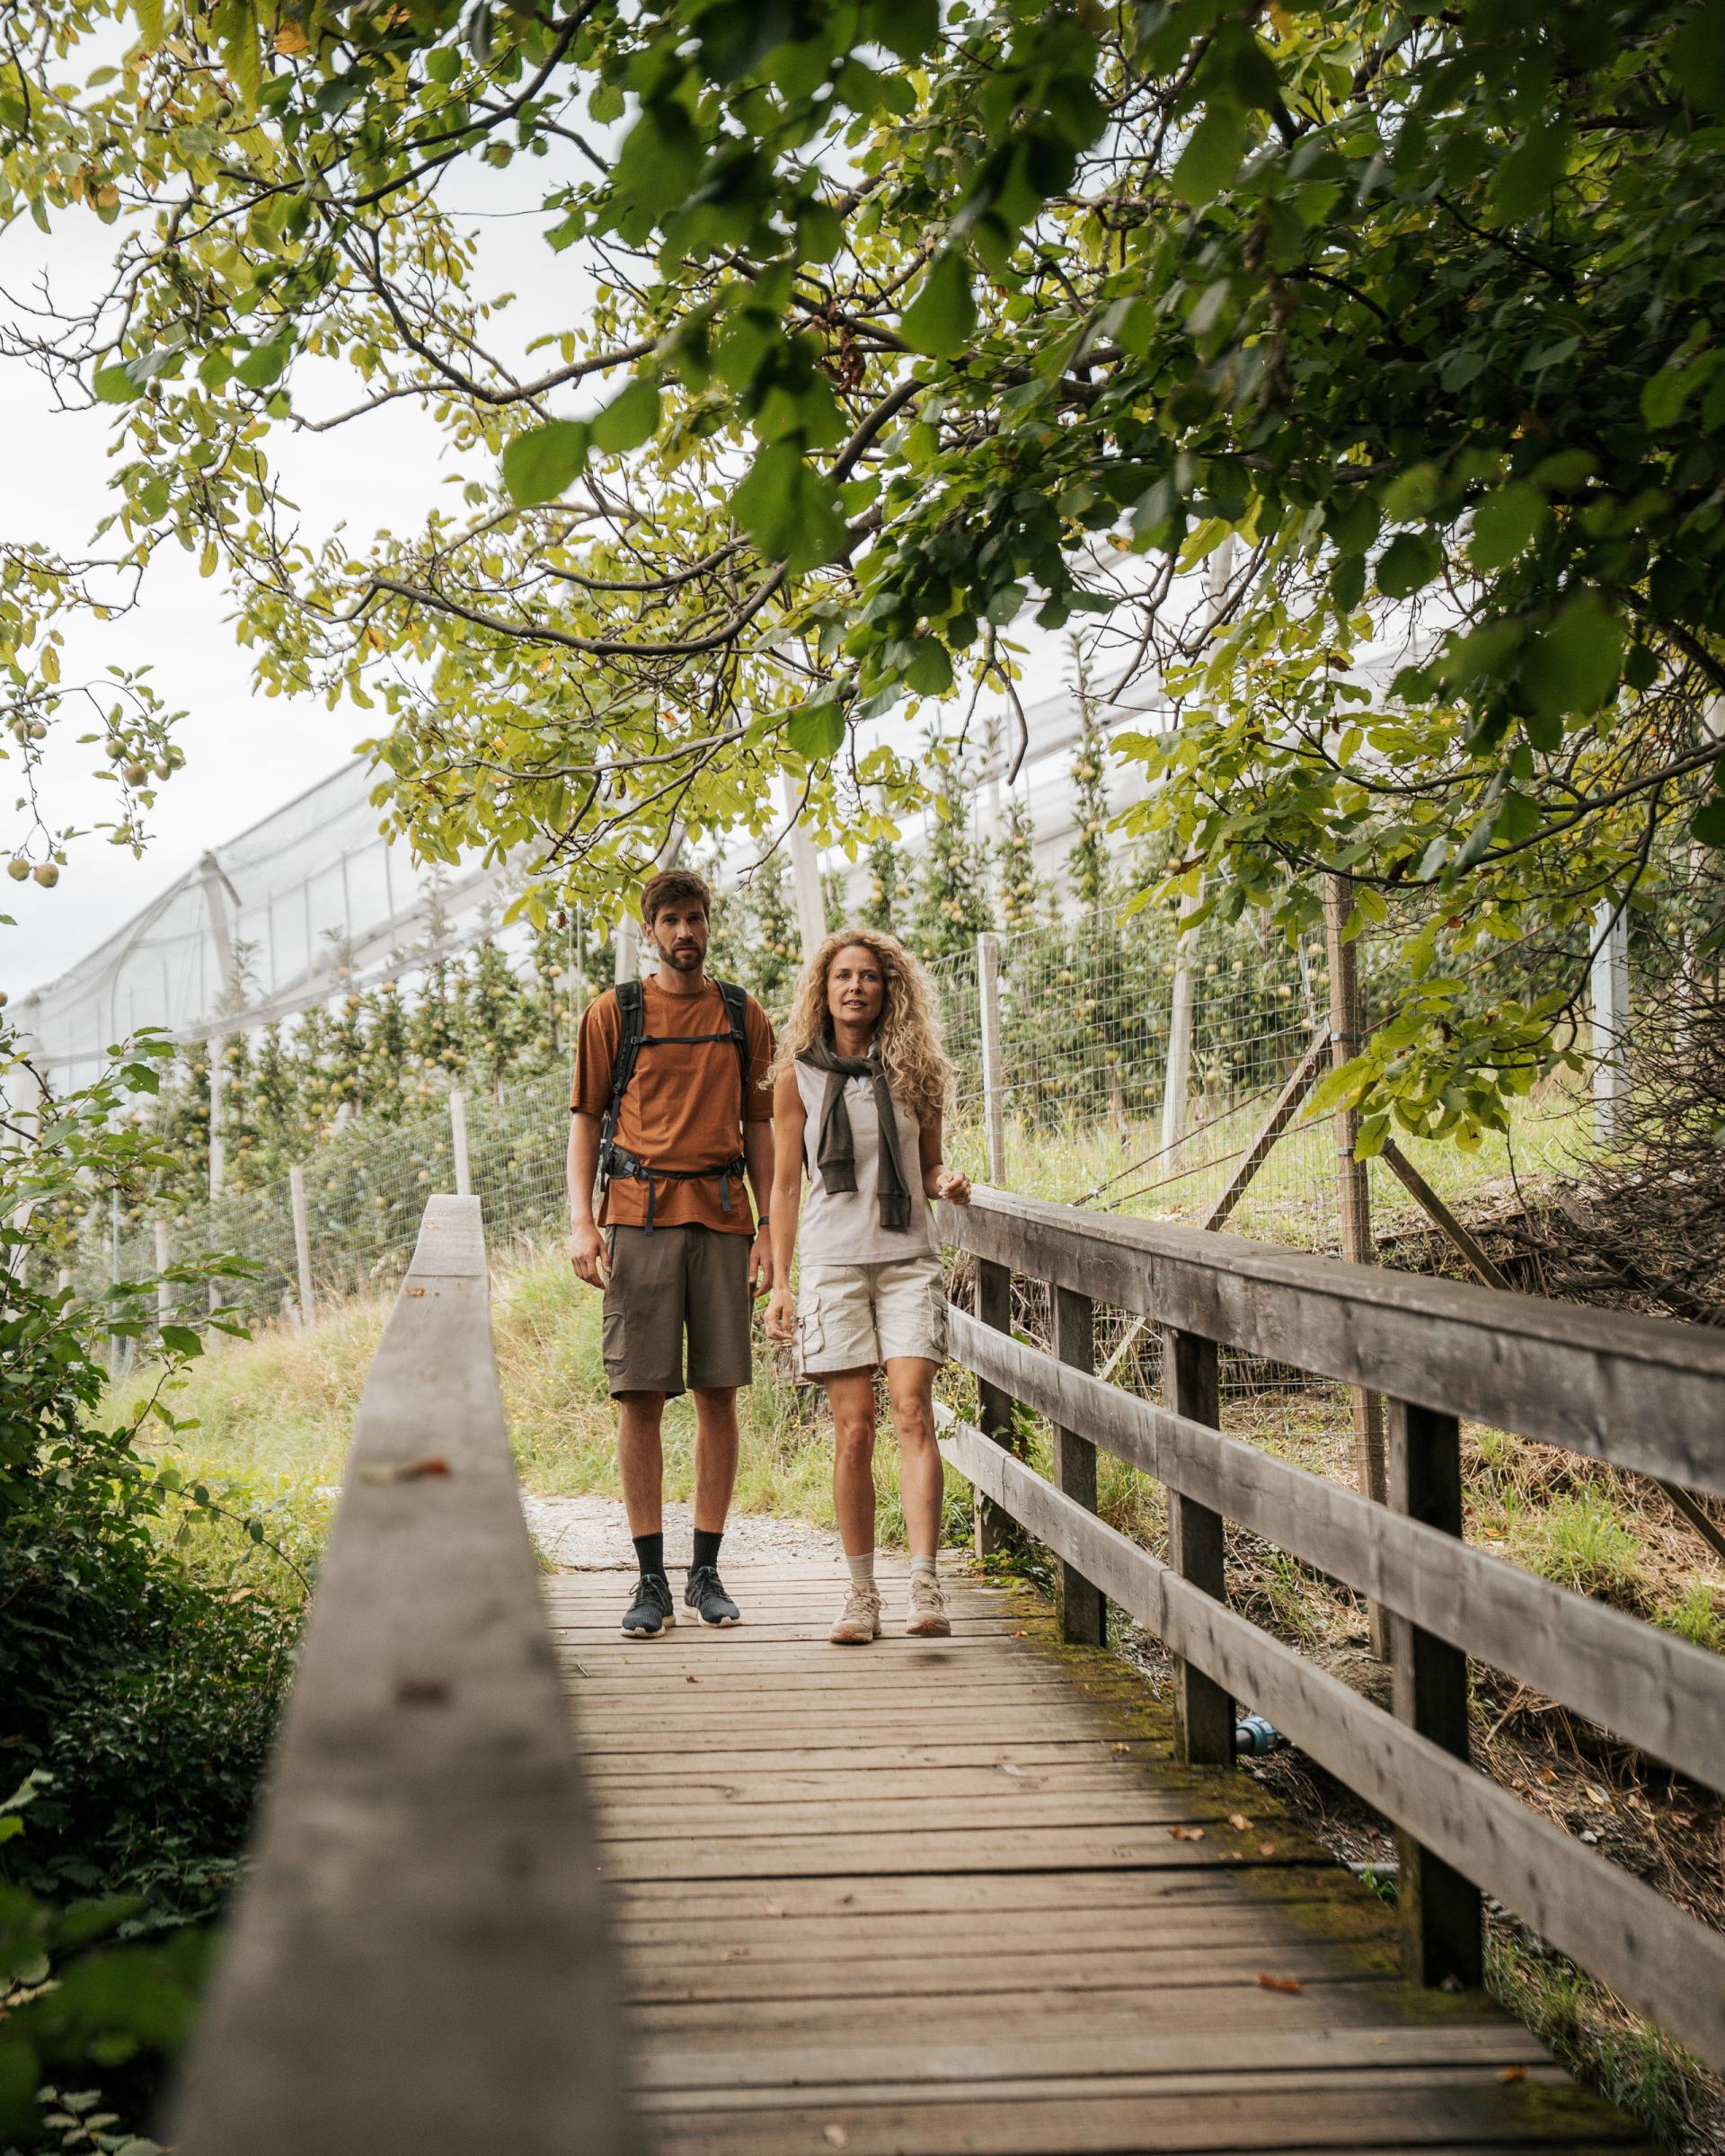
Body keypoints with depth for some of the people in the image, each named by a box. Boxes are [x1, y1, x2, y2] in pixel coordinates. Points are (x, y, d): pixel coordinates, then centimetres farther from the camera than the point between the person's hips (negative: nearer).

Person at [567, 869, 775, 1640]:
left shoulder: (743, 1017, 13)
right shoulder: (613, 1013, 7)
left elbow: (759, 1126, 14)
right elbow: (586, 1120, 6)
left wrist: (766, 1226, 5)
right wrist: (581, 1220, -5)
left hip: (722, 1217, 2)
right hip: (638, 1216, -2)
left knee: (718, 1393, 3)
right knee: (640, 1396, -3)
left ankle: (706, 1572, 12)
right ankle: (652, 1581, 4)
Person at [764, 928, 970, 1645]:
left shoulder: (914, 1070, 8)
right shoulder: (798, 1077, 5)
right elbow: (786, 1184, 7)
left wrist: (949, 1181, -7)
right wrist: (780, 1282, 3)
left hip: (909, 1259, 1)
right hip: (834, 1262, -1)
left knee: (912, 1411, -13)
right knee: (854, 1429, -2)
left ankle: (925, 1585, -17)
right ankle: (862, 1594, 8)